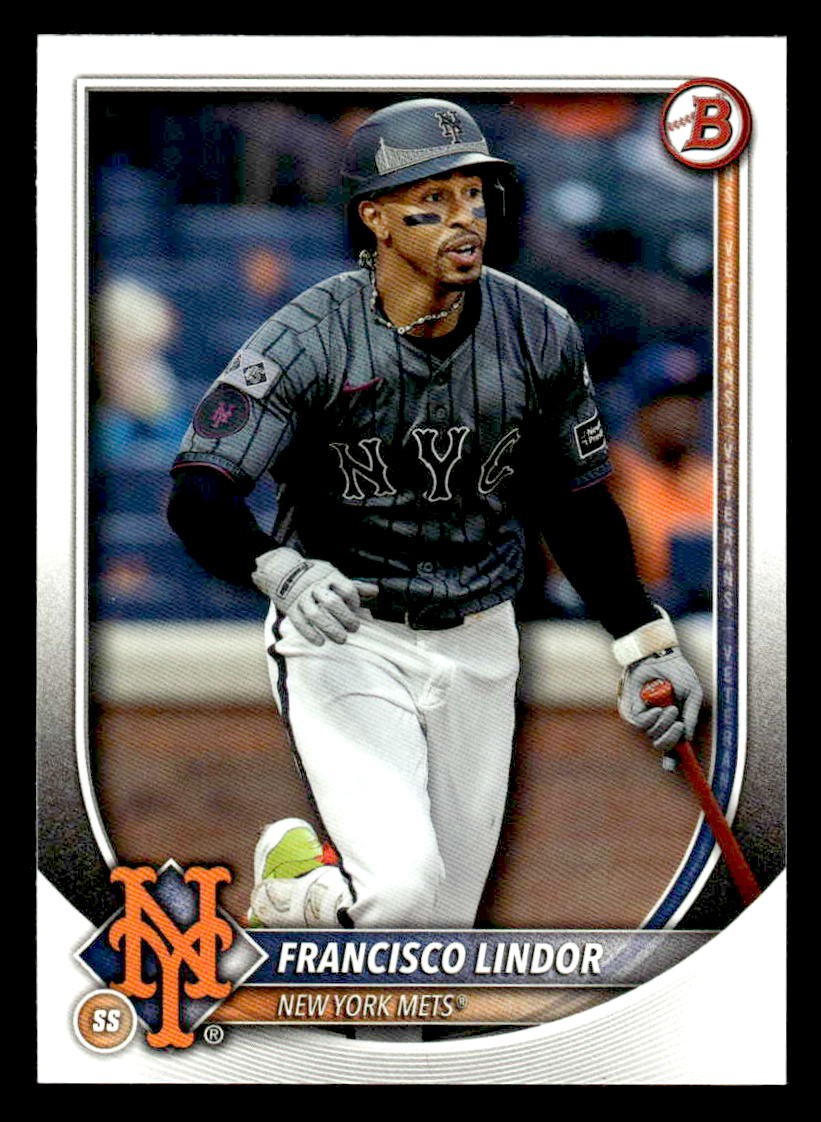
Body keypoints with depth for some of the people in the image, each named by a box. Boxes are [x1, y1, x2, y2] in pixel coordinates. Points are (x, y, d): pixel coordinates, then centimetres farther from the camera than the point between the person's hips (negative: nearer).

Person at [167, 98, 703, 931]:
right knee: (399, 887, -20)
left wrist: (644, 644, 7)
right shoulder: (310, 340, -16)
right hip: (345, 639, -4)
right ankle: (293, 884, 13)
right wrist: (281, 569, -41)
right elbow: (199, 496, -22)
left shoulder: (540, 336, -3)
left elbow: (577, 506, 10)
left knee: (442, 924, 8)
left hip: (477, 646, 4)